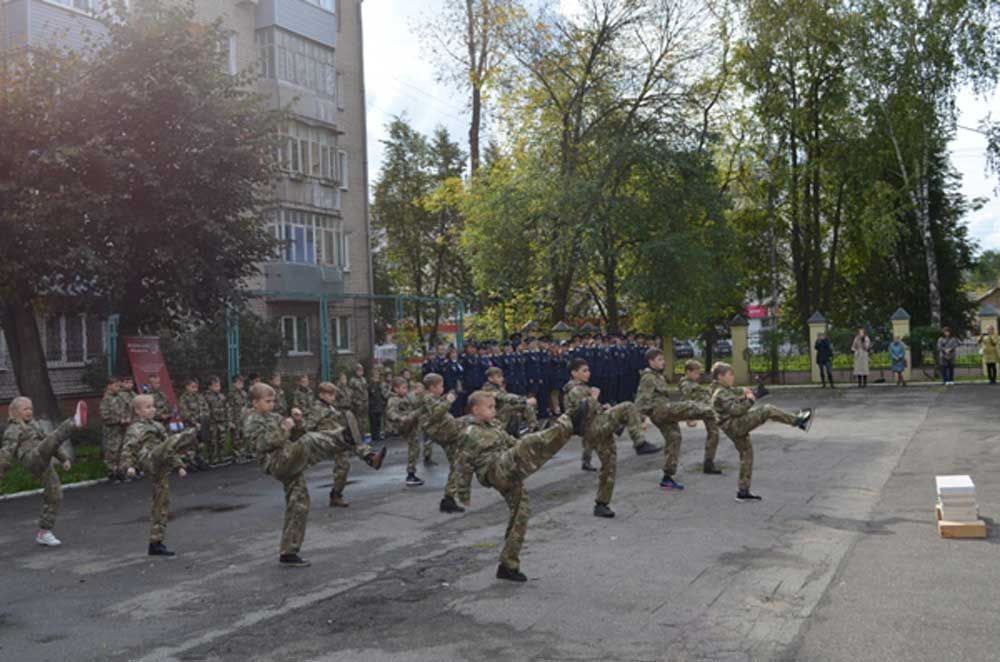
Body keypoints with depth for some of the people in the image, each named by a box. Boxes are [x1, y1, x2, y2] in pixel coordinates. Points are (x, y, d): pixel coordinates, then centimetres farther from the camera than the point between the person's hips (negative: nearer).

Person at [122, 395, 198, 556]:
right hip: (150, 461, -7)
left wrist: (179, 466, 25)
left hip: (162, 469, 7)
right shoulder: (135, 429, 6)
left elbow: (169, 449, 32)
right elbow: (127, 451, -5)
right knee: (174, 441, -29)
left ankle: (156, 543, 14)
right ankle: (197, 434, -59)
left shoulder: (158, 426, 29)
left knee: (162, 504, 8)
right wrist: (129, 466, -22)